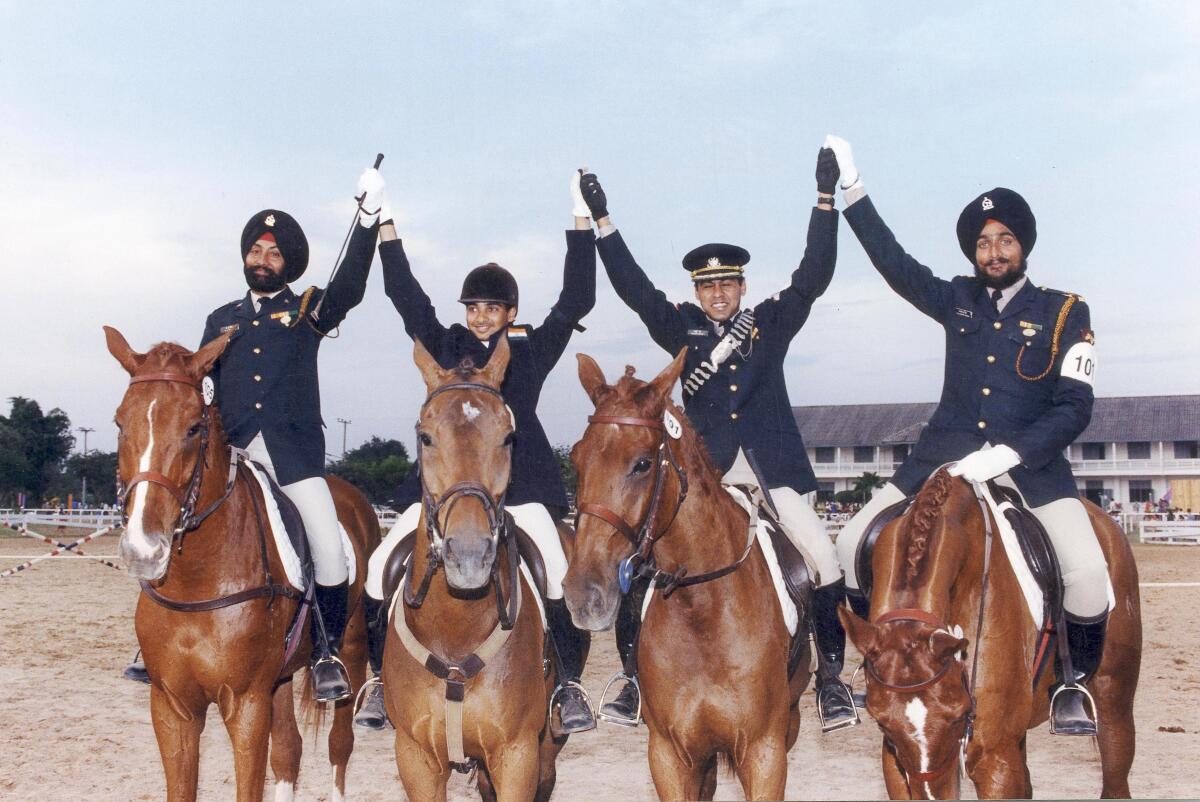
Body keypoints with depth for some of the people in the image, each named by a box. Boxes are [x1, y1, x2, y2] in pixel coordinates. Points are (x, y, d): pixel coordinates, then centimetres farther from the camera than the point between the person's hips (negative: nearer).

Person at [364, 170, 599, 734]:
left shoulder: (532, 350, 13)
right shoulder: (446, 346, 17)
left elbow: (574, 302, 9)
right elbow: (407, 297, 17)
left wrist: (582, 223, 6)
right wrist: (382, 224, 15)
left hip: (518, 483, -2)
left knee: (559, 569, -19)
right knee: (385, 566, -9)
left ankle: (568, 680, -4)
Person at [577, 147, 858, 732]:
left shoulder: (773, 322, 8)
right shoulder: (682, 329, 9)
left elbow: (814, 275, -2)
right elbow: (634, 288, -1)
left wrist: (826, 198, -10)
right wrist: (602, 221, -9)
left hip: (770, 467, 0)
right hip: (703, 469, 0)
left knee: (824, 561, -9)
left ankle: (831, 678, 5)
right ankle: (638, 677, 5)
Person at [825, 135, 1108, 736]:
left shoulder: (1064, 313, 3)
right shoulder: (957, 300, 12)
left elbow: (1074, 408, -5)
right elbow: (895, 263, 7)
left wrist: (1005, 455, -18)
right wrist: (851, 189, 1)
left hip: (1030, 463, -3)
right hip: (945, 456, 3)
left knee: (1088, 572, -25)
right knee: (853, 545, -6)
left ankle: (1076, 682, 2)